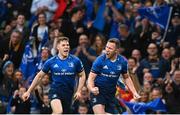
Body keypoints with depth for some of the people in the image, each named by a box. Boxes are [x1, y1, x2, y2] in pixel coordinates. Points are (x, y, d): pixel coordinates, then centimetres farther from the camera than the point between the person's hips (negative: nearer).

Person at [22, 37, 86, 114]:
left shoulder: (75, 61, -2)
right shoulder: (51, 62, -4)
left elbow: (82, 76, 11)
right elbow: (39, 76, 7)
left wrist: (78, 91, -2)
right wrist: (29, 91, 7)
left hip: (68, 93, 3)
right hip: (55, 91, -3)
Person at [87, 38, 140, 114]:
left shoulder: (122, 61, -4)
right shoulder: (100, 60, -14)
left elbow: (126, 78, 13)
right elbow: (91, 78, -13)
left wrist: (134, 92, 4)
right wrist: (92, 89, -34)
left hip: (111, 93, 4)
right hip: (98, 92, -4)